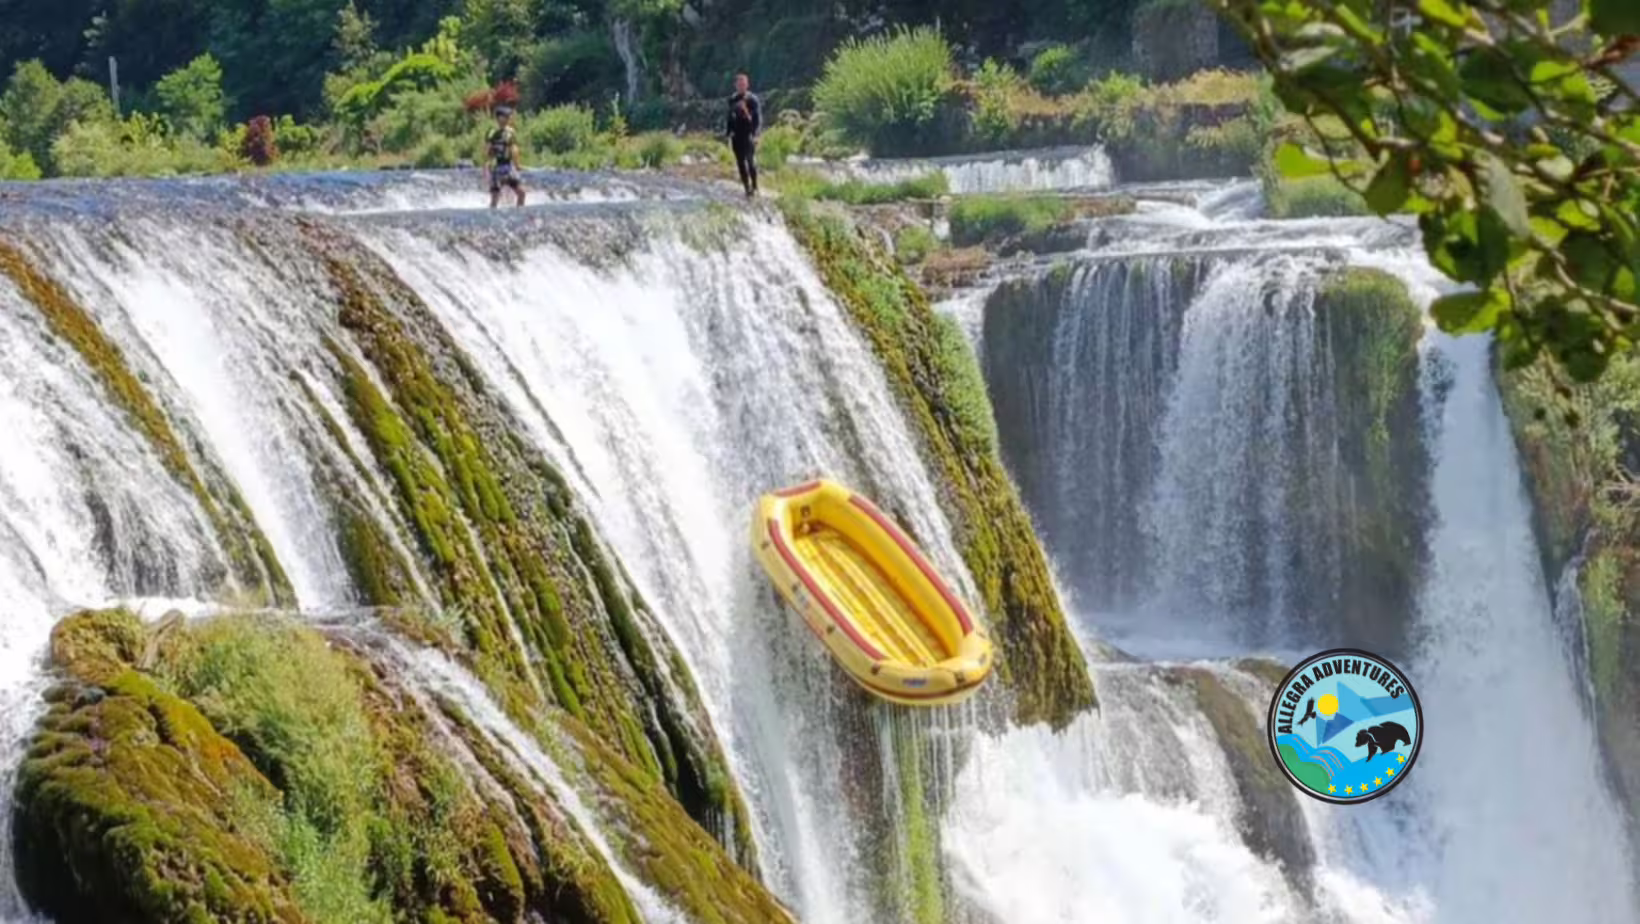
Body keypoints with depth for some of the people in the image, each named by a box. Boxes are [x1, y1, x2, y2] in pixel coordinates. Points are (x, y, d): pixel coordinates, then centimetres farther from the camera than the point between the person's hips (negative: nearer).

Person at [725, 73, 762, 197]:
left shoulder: (752, 99, -6)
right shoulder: (733, 100, 10)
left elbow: (758, 117, -8)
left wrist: (755, 134, -17)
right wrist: (729, 133, 13)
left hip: (748, 135, -5)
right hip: (736, 136, 5)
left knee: (750, 160, -9)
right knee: (740, 163, 5)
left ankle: (754, 187, 2)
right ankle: (747, 188, 11)